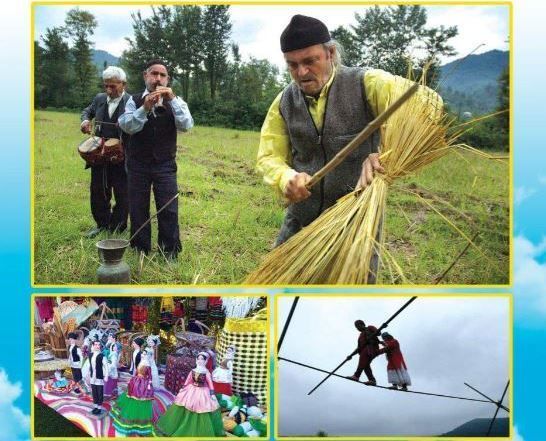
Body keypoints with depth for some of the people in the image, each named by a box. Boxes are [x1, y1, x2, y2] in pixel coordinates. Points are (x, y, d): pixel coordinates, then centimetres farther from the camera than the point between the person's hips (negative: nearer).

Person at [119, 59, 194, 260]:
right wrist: (145, 108, -28)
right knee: (138, 209, 7)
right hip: (138, 164, 1)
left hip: (165, 165, 0)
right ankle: (140, 251, 21)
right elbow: (127, 126, -14)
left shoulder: (175, 101, 4)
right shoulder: (134, 100, 2)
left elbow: (186, 125, -12)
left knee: (169, 210, -3)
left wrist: (172, 100, -22)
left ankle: (170, 252, 10)